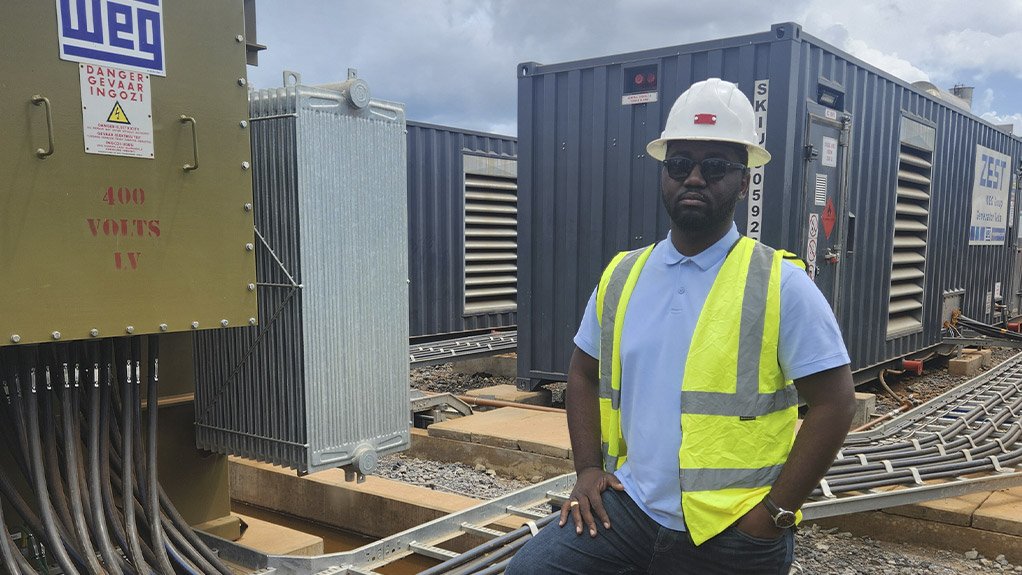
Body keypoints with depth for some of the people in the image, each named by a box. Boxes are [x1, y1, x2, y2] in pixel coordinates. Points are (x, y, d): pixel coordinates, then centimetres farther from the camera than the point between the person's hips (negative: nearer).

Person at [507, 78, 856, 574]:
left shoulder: (781, 284, -9)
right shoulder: (620, 276, 4)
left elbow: (833, 403, -8)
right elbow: (583, 373, 14)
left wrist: (776, 512, -11)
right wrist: (588, 467, 4)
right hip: (627, 509, 4)